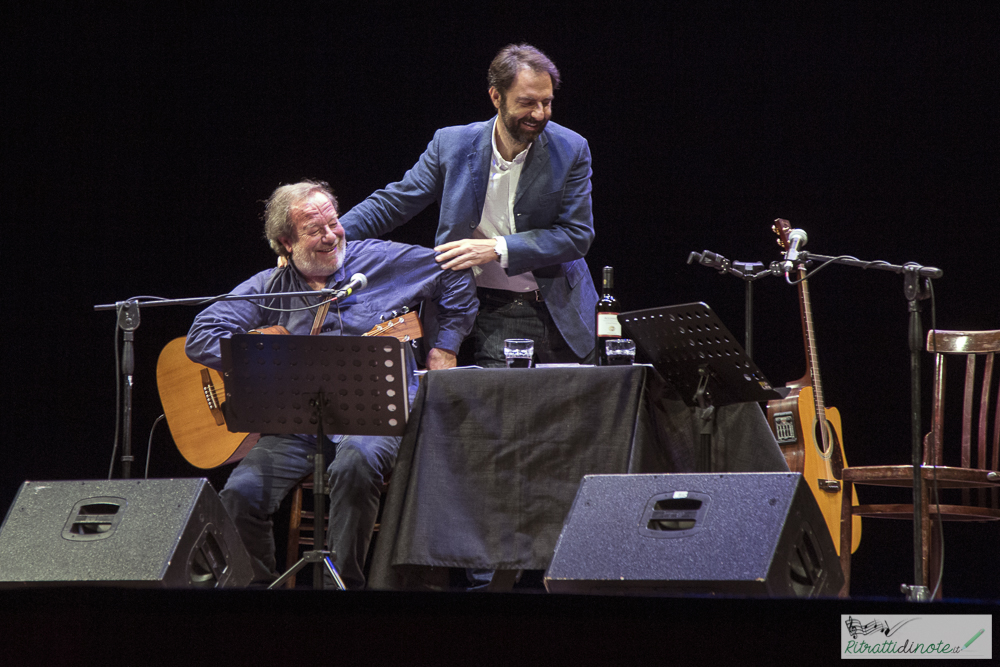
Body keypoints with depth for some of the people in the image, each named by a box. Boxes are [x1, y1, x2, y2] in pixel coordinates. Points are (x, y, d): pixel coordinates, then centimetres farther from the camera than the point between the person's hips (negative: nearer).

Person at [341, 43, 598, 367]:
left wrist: (497, 249, -19)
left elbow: (577, 234, -8)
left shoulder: (571, 150, -4)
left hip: (560, 315, 1)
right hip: (493, 317, -1)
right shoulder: (452, 144, -2)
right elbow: (392, 204, 4)